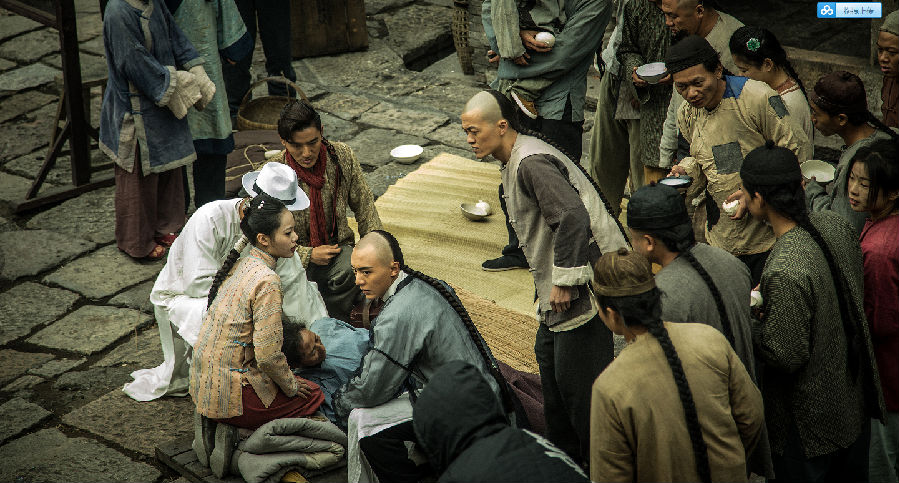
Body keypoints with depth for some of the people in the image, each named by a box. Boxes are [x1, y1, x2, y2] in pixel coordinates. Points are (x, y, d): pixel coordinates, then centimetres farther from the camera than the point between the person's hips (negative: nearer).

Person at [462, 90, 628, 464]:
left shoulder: (532, 163, -21)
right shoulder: (516, 160, 13)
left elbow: (573, 218, -30)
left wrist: (565, 281, -25)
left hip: (586, 278, -11)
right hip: (560, 283, 11)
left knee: (577, 380, -4)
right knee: (549, 360, 20)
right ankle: (563, 453, 35)